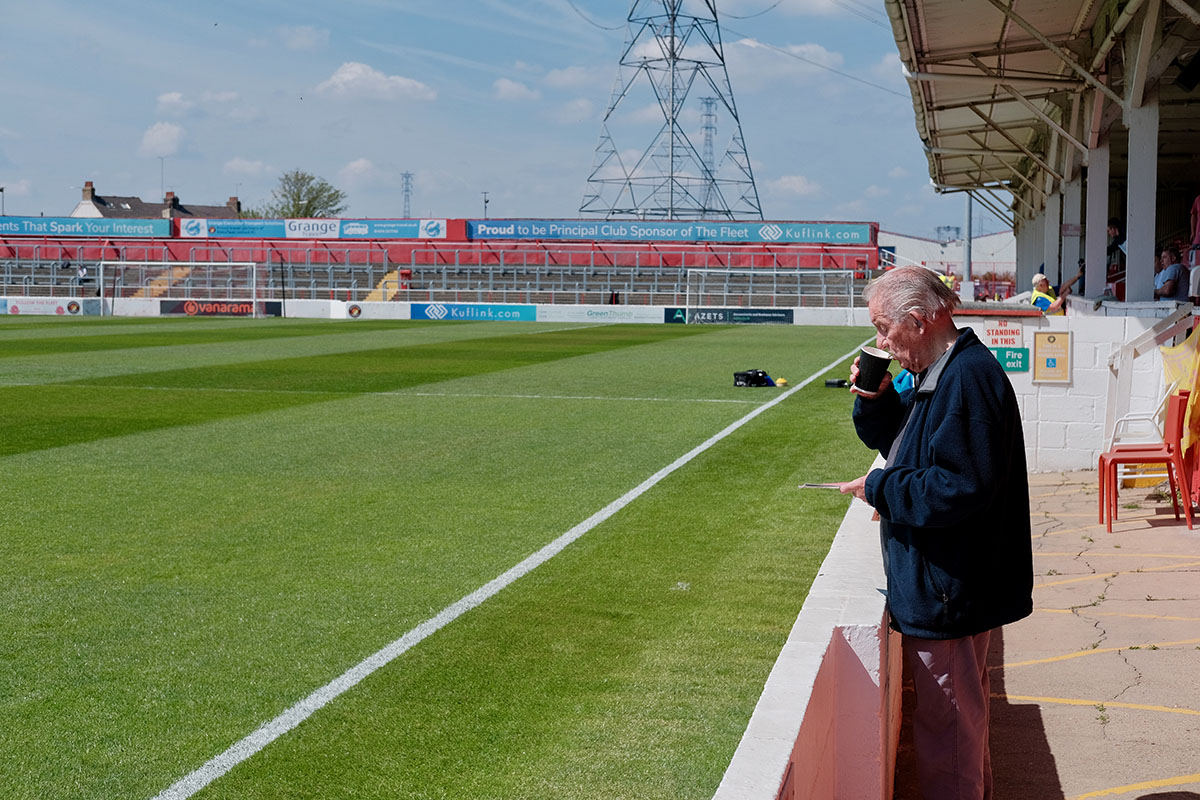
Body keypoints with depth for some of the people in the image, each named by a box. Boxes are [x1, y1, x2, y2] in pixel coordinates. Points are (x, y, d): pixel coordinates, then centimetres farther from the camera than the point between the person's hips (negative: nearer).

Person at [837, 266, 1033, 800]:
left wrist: (879, 488, -17)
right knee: (959, 712, 24)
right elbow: (896, 441, 23)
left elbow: (961, 489, -28)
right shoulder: (938, 374, 12)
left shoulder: (967, 378, -22)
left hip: (948, 593, -11)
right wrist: (875, 398, 4)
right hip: (940, 582, 11)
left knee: (946, 725, -1)